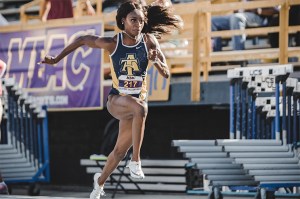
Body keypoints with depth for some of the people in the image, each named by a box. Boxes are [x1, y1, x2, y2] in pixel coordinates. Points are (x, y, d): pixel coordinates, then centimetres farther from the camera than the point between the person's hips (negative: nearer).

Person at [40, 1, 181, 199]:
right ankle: (136, 161, -30)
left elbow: (166, 73, -5)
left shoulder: (149, 41, -7)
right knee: (140, 108, -38)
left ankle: (100, 181, 41)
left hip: (139, 99, 3)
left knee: (121, 150, 13)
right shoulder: (112, 43, -11)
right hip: (117, 100, -3)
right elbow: (83, 40, 3)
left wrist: (155, 61, -26)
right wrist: (57, 58, 5)